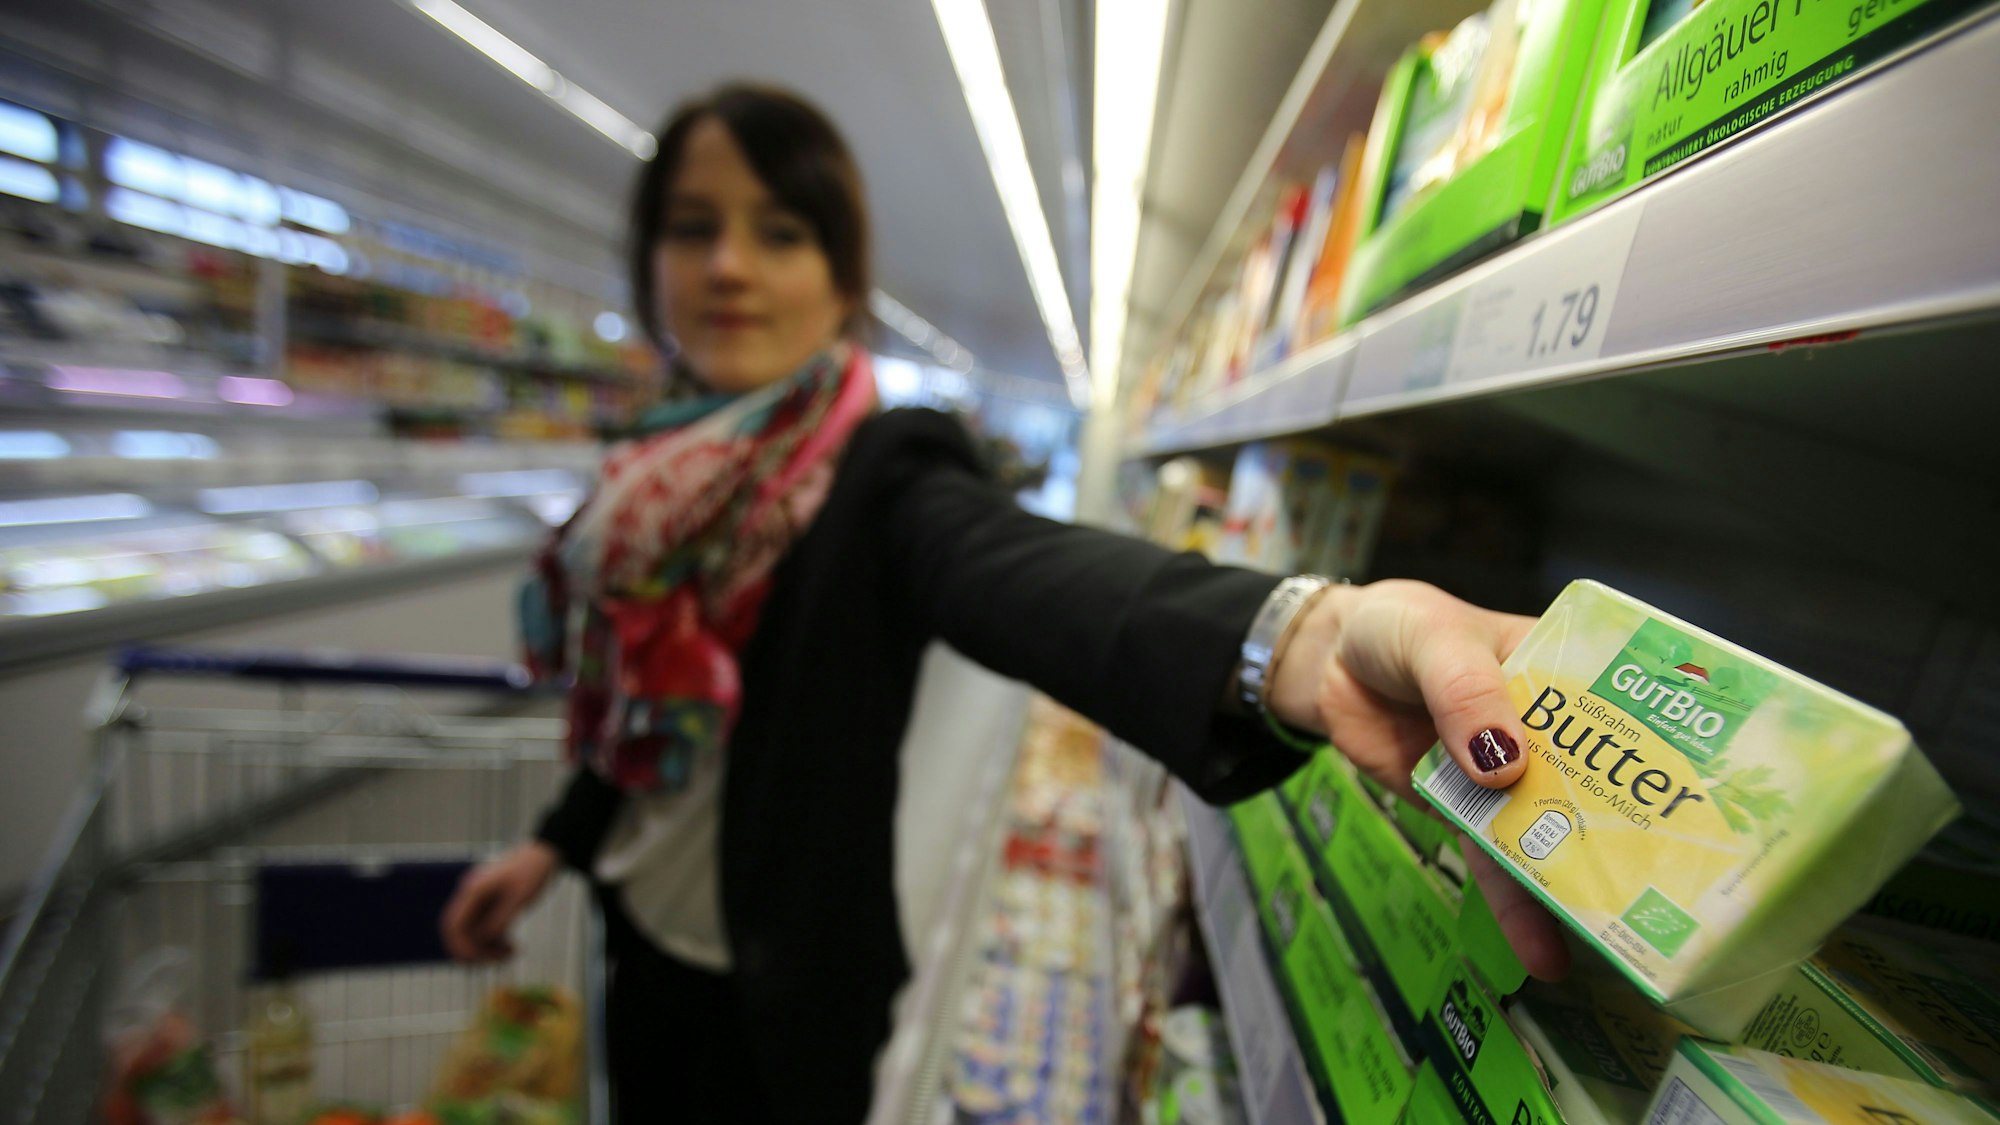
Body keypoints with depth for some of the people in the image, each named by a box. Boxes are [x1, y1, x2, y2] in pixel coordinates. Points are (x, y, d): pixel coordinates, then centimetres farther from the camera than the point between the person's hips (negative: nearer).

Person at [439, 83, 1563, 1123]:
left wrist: (1303, 636, -65)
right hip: (643, 939, 7)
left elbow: (1022, 569, -47)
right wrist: (555, 841, 15)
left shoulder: (881, 471, -24)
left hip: (779, 987, -7)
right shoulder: (667, 472, -1)